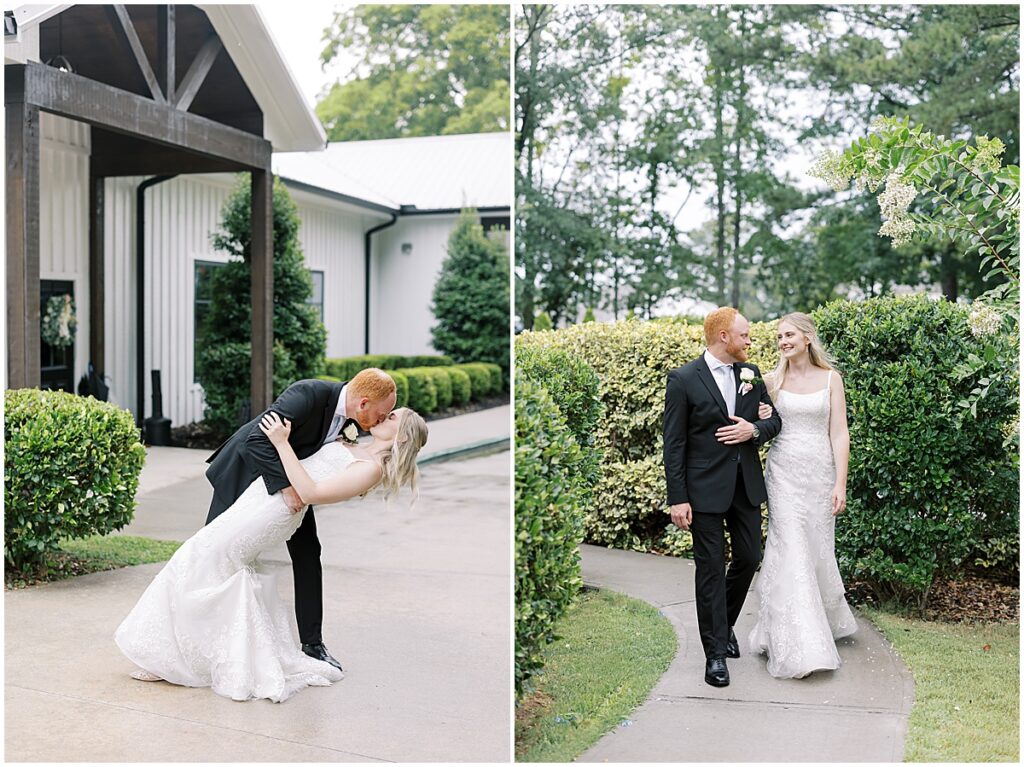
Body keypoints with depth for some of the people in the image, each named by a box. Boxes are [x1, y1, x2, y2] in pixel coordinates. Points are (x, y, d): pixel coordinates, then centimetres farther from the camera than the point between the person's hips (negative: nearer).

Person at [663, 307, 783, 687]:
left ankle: (723, 624, 36)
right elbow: (674, 444, -10)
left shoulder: (751, 373, 6)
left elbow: (775, 420, 13)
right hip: (706, 488, -5)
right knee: (711, 567, 0)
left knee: (749, 557, 12)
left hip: (747, 484, 5)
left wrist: (755, 429, -11)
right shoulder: (683, 379, -10)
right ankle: (715, 652, 9)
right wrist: (677, 498, -13)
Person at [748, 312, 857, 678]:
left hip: (820, 473, 0)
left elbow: (838, 433, 0)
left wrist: (840, 483, -6)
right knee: (791, 552, -7)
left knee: (817, 549, 8)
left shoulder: (830, 379, 3)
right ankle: (799, 648, -3)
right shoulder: (772, 380, 4)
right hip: (784, 473, 0)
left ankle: (829, 619, 36)